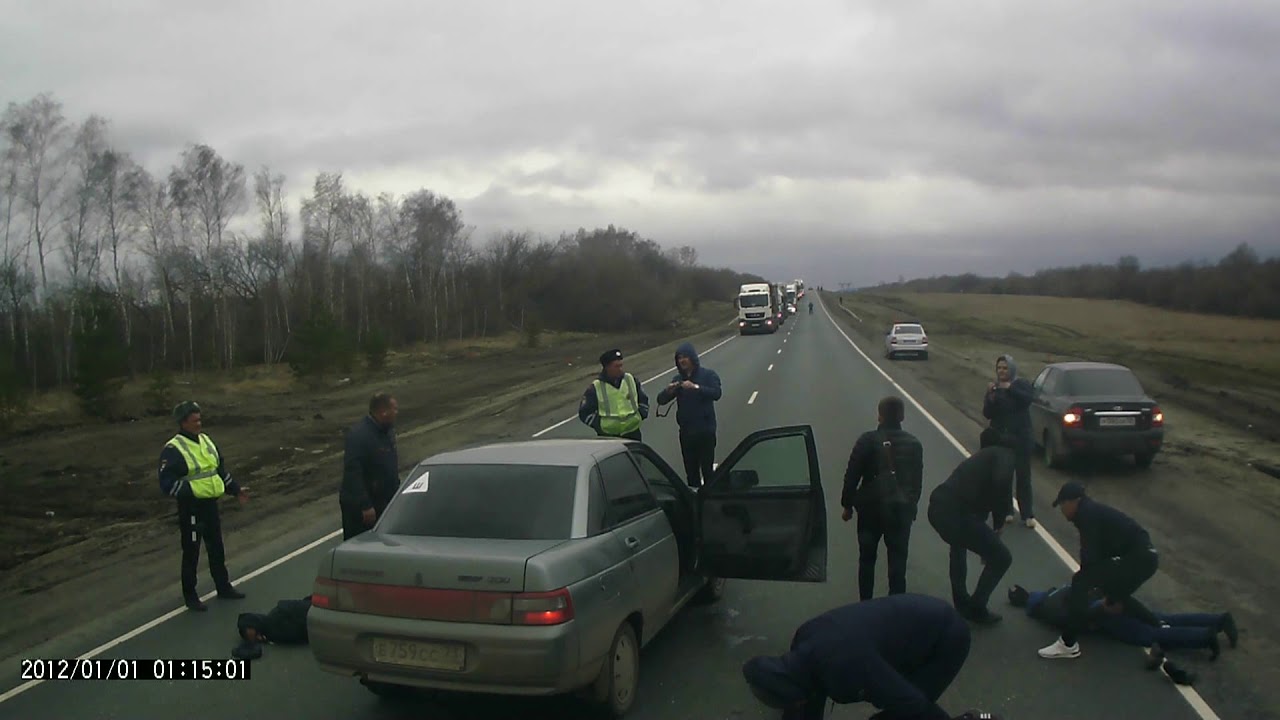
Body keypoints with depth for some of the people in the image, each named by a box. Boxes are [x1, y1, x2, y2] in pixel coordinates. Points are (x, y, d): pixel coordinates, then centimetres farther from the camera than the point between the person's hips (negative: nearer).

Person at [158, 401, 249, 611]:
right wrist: (190, 491, -28)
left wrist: (236, 489, 15)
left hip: (211, 504, 7)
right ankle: (190, 596, 18)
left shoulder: (205, 440, 9)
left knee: (217, 549, 18)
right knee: (191, 553, 4)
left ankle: (224, 587, 32)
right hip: (191, 509, -7)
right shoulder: (173, 449, -14)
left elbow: (221, 469, 19)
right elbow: (167, 483, -18)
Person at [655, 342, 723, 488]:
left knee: (707, 469, -6)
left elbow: (717, 393, -18)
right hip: (686, 431, 4)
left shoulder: (708, 374, -1)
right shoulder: (678, 379, 11)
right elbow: (661, 400, 6)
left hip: (705, 430, -4)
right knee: (691, 470, 8)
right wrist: (668, 390, -15)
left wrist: (696, 387, -29)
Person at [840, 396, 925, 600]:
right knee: (898, 560, 8)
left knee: (867, 558, 14)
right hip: (901, 509, 1)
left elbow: (852, 475, -9)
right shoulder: (914, 444, 0)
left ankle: (866, 604, 19)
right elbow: (917, 480, 5)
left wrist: (847, 504, 2)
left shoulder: (867, 440, -10)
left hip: (870, 507, -1)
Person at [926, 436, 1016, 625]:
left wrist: (984, 544, 50)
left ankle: (962, 604, 45)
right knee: (1002, 558, 10)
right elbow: (1001, 482, -17)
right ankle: (977, 609, 20)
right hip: (956, 512, -9)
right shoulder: (1004, 455, 8)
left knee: (959, 542, 40)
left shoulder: (981, 457, 33)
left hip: (936, 507, 9)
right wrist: (1000, 519, 0)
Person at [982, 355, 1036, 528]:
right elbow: (987, 414, -1)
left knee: (1023, 476, -2)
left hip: (1021, 438, -2)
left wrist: (1010, 388, -29)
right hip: (1000, 438, 2)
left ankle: (1027, 514, 2)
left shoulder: (1021, 385, 2)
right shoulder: (994, 388, 7)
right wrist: (990, 397, -17)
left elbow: (1028, 398, -20)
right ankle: (1006, 511, 13)